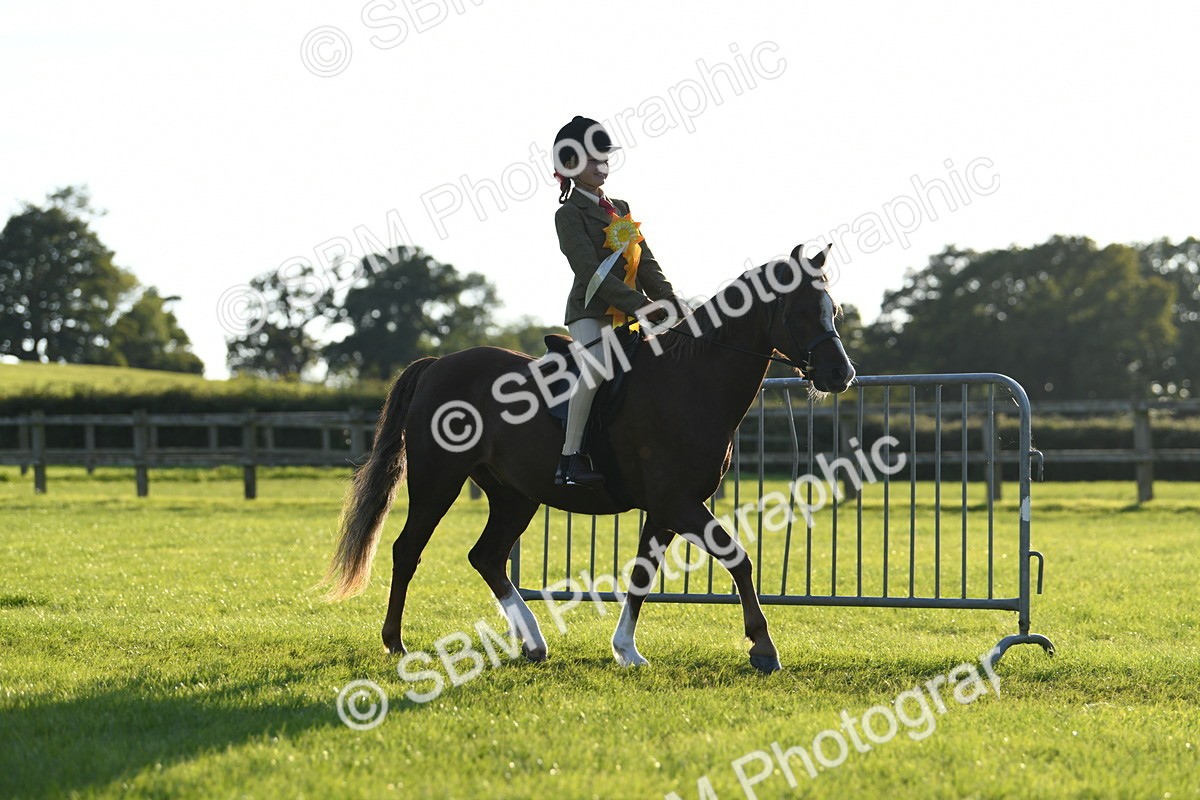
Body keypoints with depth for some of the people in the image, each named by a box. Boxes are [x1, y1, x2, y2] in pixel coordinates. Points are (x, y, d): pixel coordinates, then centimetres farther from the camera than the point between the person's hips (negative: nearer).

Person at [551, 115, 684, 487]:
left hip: (624, 316, 8)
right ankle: (570, 458, -30)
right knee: (596, 367, -32)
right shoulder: (570, 214, -4)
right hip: (590, 311, -8)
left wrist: (673, 304, -1)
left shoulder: (621, 209, 20)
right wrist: (644, 305, -23)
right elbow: (591, 272, -16)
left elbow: (647, 267, 16)